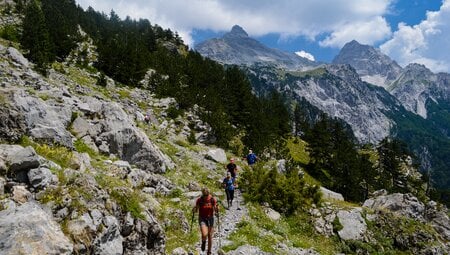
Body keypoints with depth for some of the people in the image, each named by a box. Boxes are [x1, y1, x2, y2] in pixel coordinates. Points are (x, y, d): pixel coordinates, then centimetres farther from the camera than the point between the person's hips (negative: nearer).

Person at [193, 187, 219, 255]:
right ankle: (203, 242, 15)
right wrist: (194, 210, -20)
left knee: (210, 237, 5)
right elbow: (196, 210, 1)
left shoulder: (213, 200, -9)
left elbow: (215, 210, -1)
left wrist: (217, 210, -22)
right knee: (204, 234, -22)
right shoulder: (199, 200, -10)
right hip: (202, 219, -1)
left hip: (210, 218, 1)